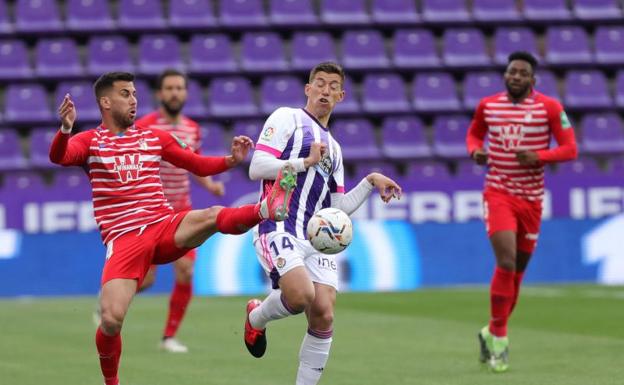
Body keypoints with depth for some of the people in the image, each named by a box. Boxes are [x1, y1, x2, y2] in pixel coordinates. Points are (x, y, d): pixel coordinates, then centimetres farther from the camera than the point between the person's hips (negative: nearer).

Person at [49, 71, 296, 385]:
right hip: (123, 241, -2)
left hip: (166, 228, 2)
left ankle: (266, 209, -59)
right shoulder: (90, 141, 6)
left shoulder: (154, 138, 17)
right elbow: (58, 157, -15)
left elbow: (200, 165, 20)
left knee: (212, 216, -30)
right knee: (111, 319, -16)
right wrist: (65, 128, -37)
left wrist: (233, 159, 0)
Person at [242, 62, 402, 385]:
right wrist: (306, 162, -8)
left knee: (323, 316, -9)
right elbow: (256, 168, -6)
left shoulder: (333, 147, 26)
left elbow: (338, 208, 23)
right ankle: (256, 317, 7)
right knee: (301, 295, -27)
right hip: (278, 229, -6)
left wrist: (370, 182, 13)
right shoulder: (287, 119, 6)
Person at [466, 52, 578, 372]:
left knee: (518, 271, 10)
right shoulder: (487, 105, 2)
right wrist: (475, 150, -2)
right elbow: (474, 133, 21)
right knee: (507, 263, -19)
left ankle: (491, 333, 29)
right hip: (498, 194, -1)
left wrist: (539, 157, -20)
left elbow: (570, 148, -4)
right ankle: (499, 336, -8)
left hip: (532, 198, 1)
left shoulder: (549, 107, -3)